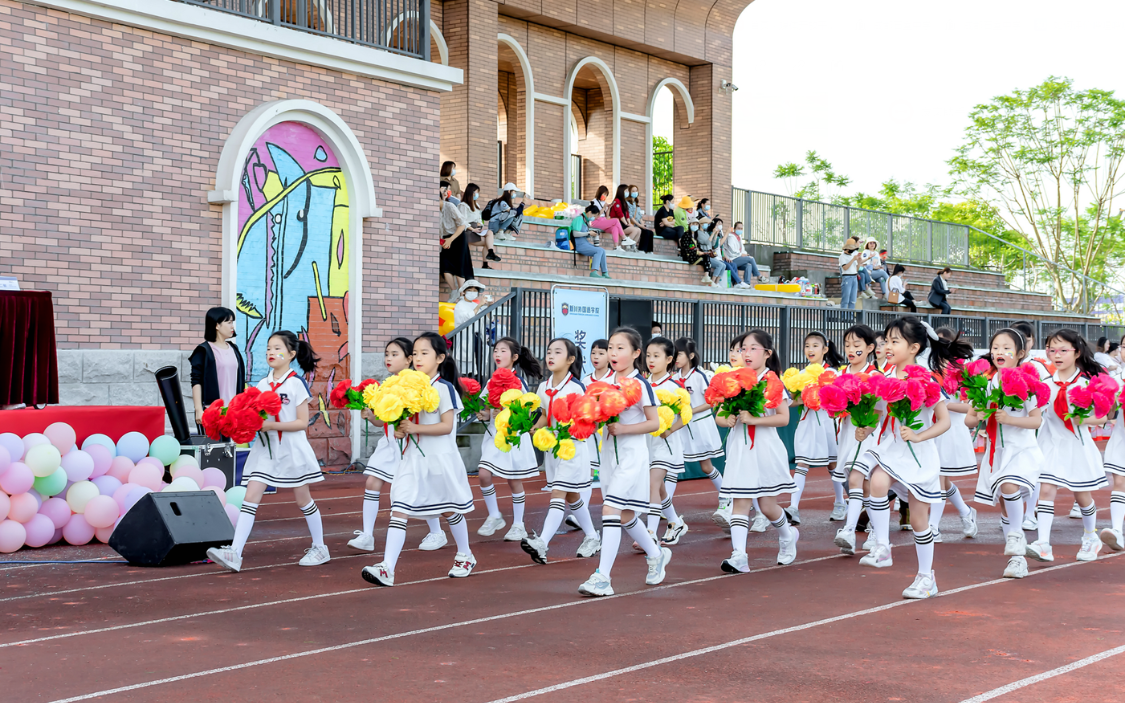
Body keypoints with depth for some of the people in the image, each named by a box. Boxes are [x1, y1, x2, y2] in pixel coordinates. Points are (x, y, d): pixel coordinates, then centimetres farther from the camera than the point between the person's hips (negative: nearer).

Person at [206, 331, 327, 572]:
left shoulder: (296, 384, -8)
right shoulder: (261, 384, 8)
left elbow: (302, 422, -12)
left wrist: (272, 425, -20)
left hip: (292, 448, -4)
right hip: (265, 447, 5)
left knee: (302, 499, 8)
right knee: (250, 497, -7)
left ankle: (319, 547, 25)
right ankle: (234, 553, -14)